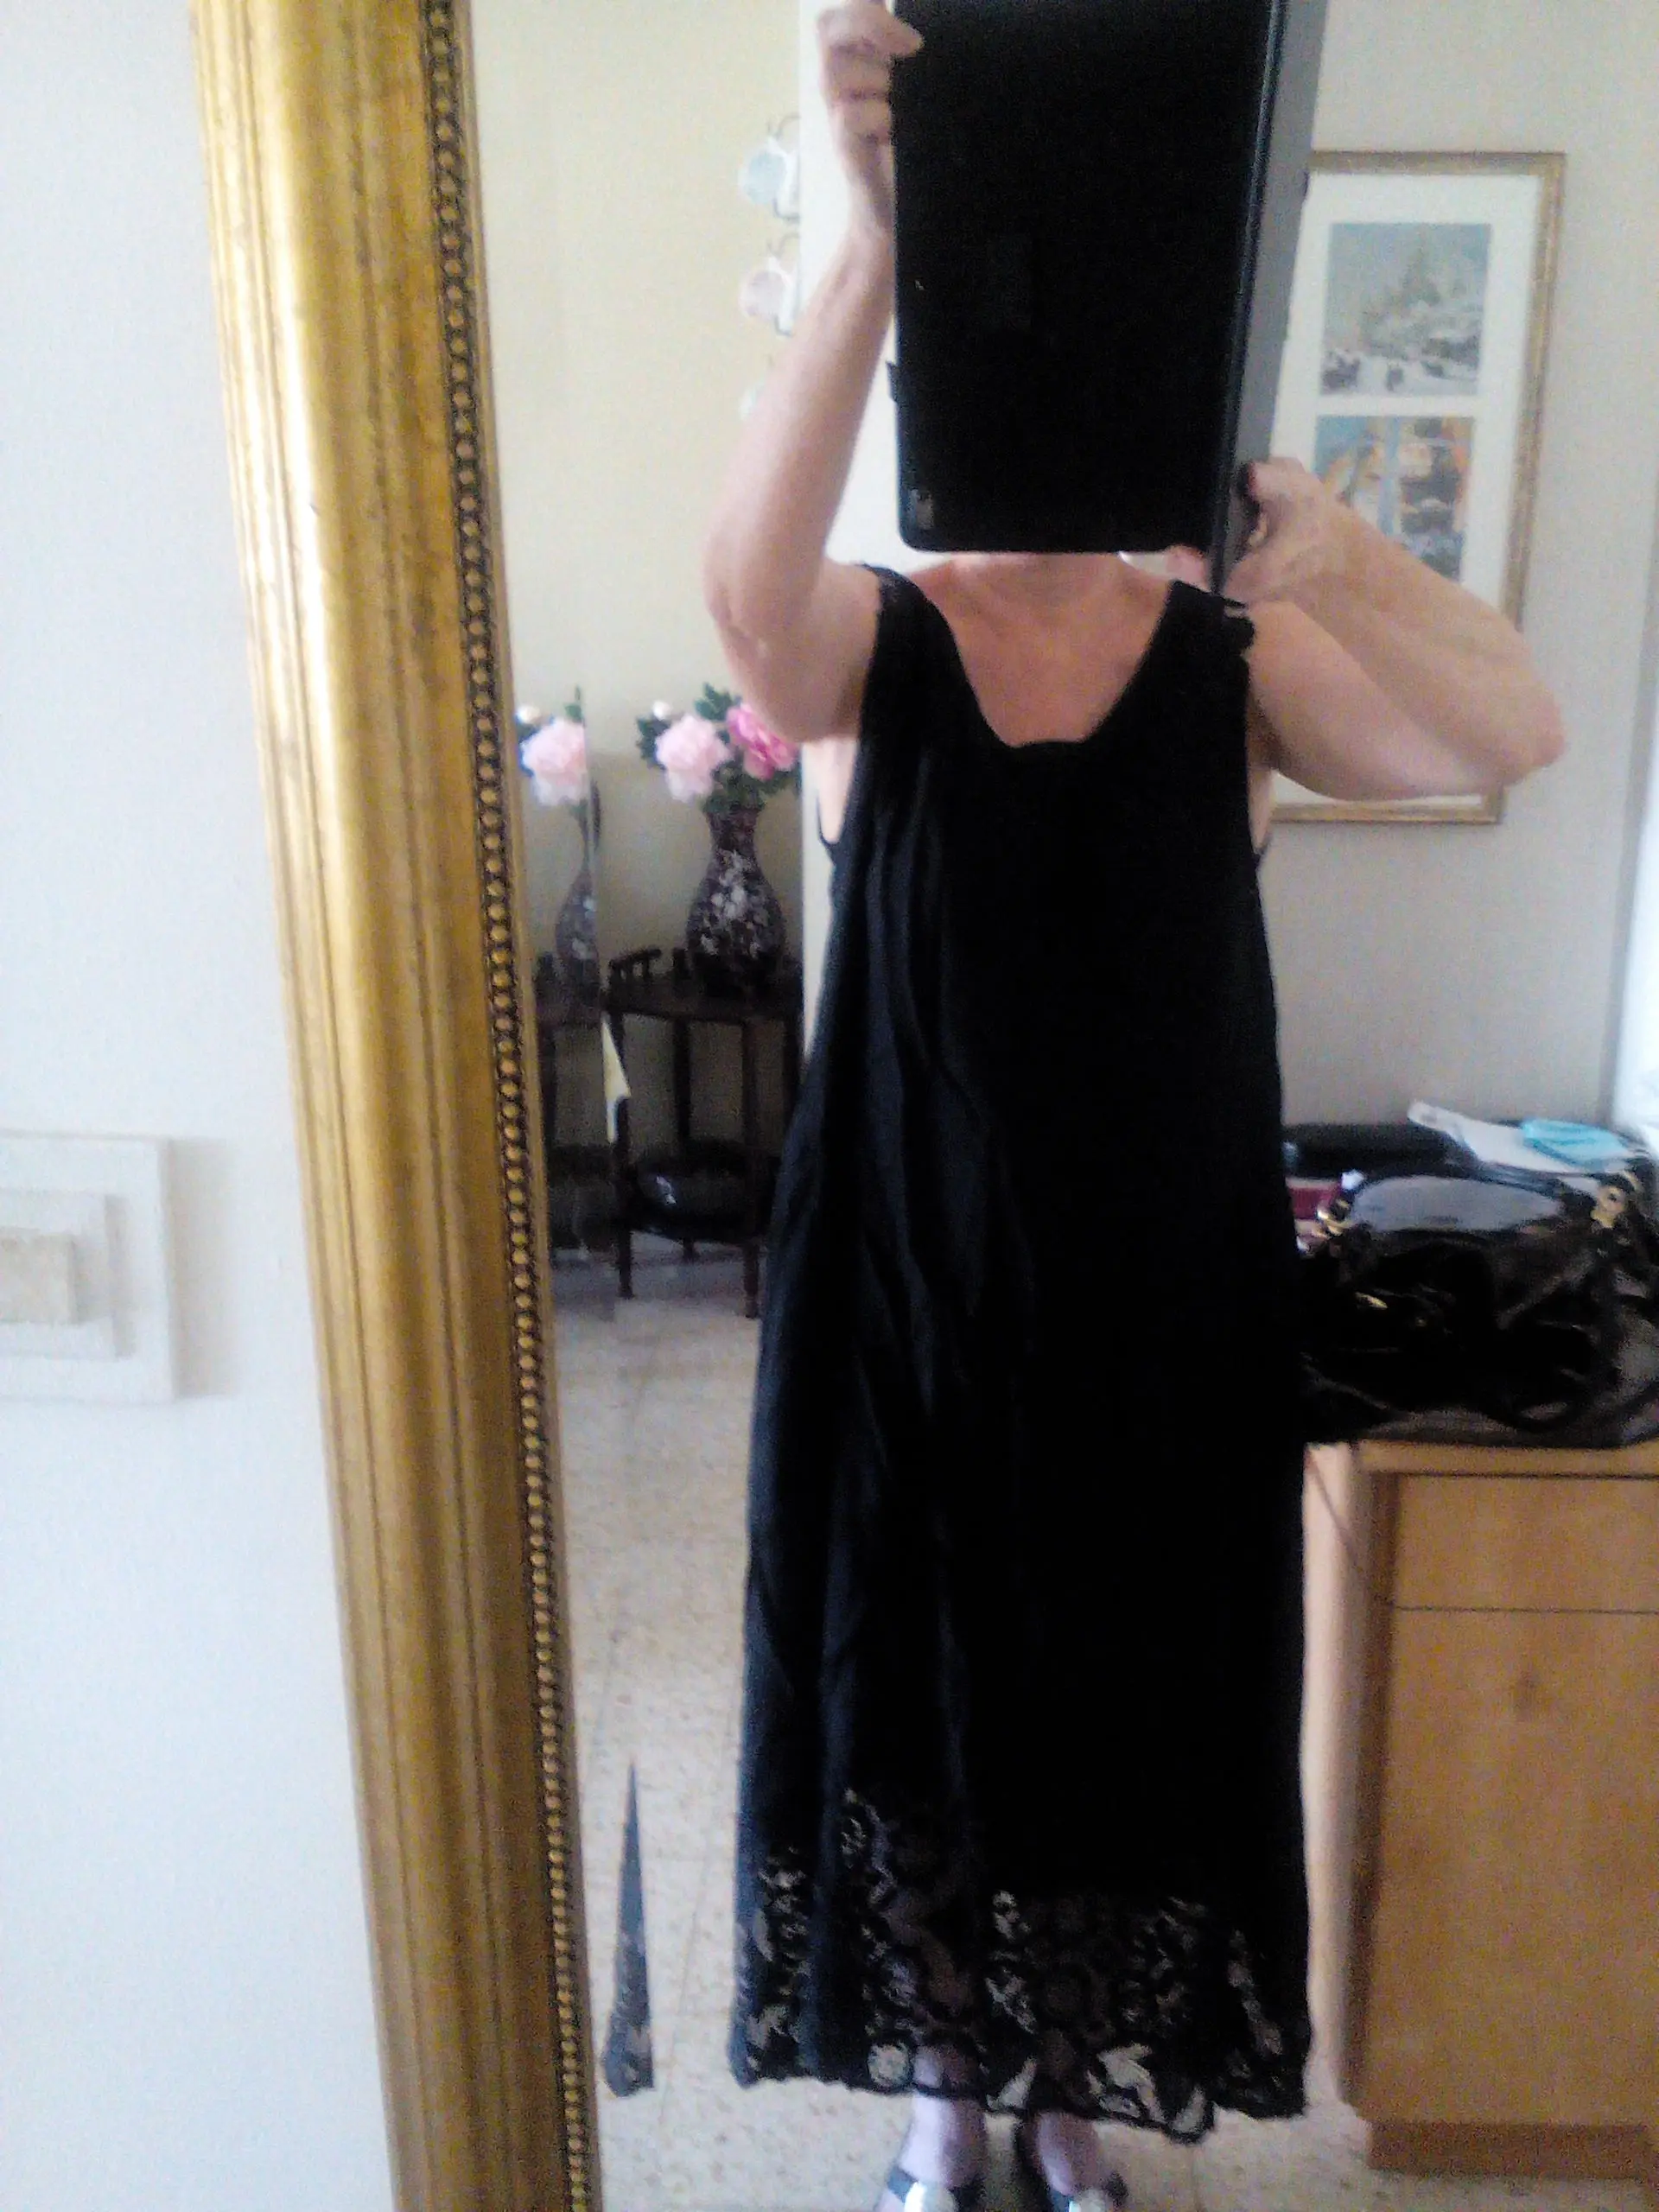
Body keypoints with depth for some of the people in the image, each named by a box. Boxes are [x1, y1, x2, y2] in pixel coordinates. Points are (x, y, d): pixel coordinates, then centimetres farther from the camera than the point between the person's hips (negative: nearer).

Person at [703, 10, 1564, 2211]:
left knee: (1144, 1684, 16)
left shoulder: (1234, 650, -2)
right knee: (914, 1676, 14)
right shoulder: (875, 642, -4)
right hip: (914, 1274, 0)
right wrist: (870, 238, -39)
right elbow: (748, 585, -28)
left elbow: (1514, 731, -18)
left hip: (1166, 1287, 1)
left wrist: (1338, 554, -35)